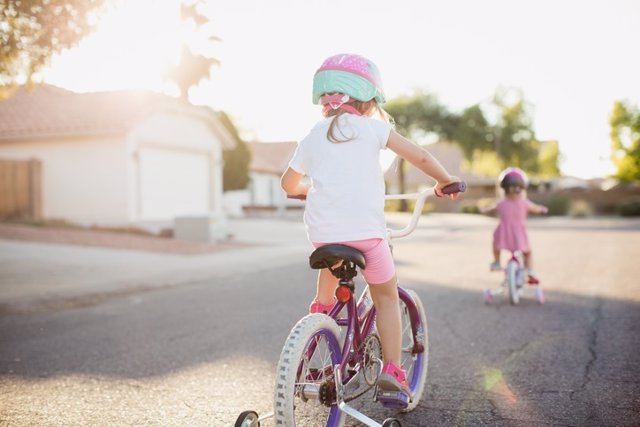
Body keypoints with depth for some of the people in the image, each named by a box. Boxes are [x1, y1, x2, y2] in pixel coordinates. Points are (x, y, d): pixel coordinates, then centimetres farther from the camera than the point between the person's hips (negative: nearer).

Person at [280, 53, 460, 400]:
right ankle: (391, 369, 4)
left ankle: (321, 308, 41)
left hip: (322, 231, 4)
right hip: (366, 230, -3)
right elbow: (419, 156, -1)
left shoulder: (312, 137, 16)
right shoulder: (372, 127, 5)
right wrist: (444, 180, 16)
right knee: (386, 298, 12)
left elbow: (288, 184, 27)